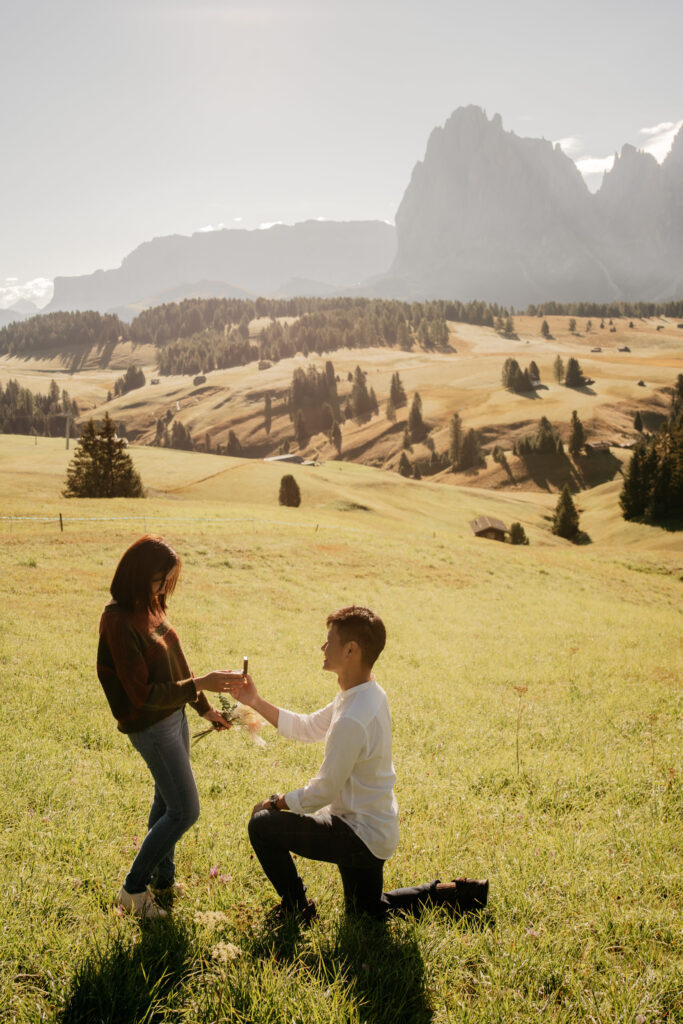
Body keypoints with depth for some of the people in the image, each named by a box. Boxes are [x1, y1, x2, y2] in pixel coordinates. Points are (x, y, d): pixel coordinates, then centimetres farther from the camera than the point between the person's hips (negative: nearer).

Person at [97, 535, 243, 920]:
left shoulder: (151, 608, 2)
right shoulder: (121, 623, -26)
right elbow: (143, 695, -25)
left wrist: (204, 707, 17)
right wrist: (202, 683, -28)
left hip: (175, 715, 9)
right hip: (151, 727, -9)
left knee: (167, 802, 20)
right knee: (185, 811, -2)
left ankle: (163, 877, 37)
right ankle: (133, 889, 13)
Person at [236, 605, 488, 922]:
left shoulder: (353, 720, -31)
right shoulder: (367, 694, 0)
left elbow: (322, 792, -23)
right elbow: (307, 728, 10)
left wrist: (276, 802, -6)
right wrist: (257, 703, 3)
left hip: (362, 835, -10)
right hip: (377, 830, 10)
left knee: (263, 824, -8)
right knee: (366, 911, 28)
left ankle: (296, 907, 10)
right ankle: (452, 894, 23)